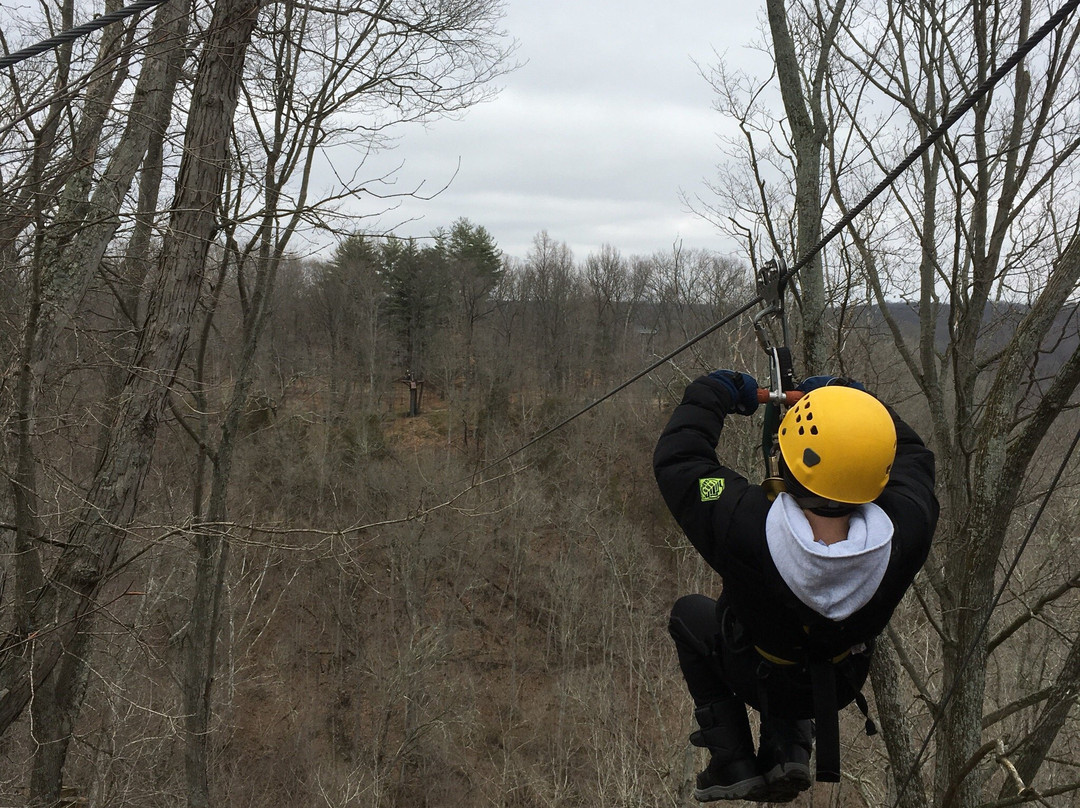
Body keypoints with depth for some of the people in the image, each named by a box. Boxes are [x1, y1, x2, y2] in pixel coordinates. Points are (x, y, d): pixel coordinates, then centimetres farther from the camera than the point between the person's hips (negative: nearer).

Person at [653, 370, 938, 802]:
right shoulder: (908, 530, -34)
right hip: (839, 685, 3)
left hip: (755, 680, -3)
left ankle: (733, 762, 19)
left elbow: (676, 457, -23)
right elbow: (911, 454, -11)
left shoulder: (742, 527, -42)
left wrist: (714, 391, -9)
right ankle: (789, 748, 21)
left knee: (689, 612, 26)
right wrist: (848, 399, -2)